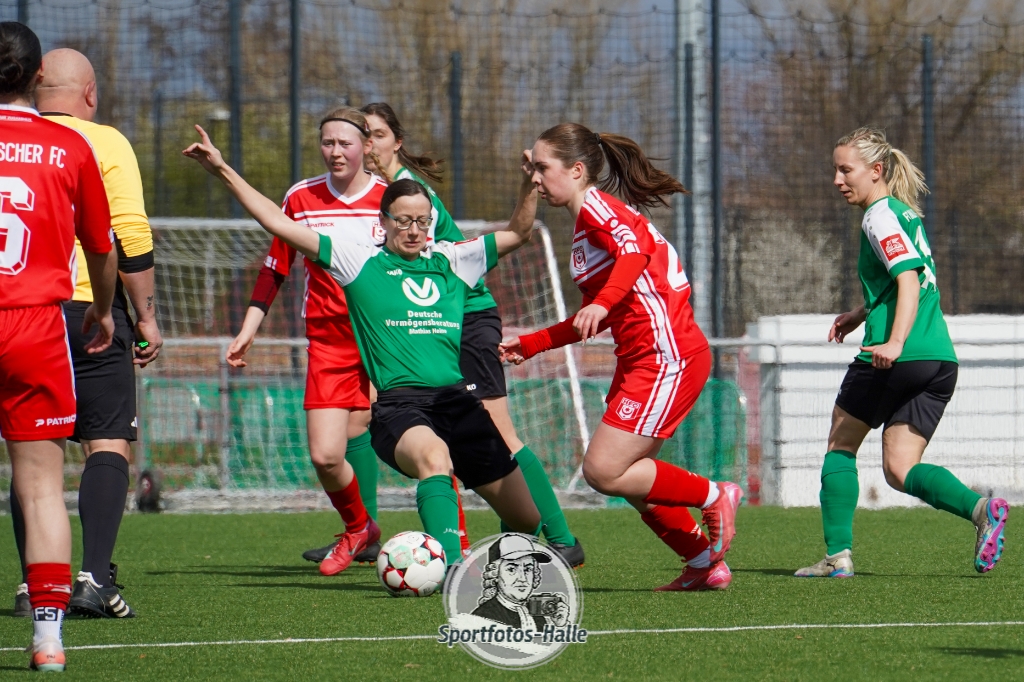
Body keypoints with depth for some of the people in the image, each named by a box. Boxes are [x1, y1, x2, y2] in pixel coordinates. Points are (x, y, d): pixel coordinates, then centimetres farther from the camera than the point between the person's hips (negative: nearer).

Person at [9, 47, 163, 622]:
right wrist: (147, 316, -1)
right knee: (109, 444, 0)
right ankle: (95, 578, -13)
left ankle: (34, 585, 4)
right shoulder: (104, 143, -2)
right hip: (91, 311, -3)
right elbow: (132, 236, -8)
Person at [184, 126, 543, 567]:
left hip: (457, 399, 4)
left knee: (526, 518, 4)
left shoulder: (450, 261, 16)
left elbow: (517, 233, 21)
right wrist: (223, 171, 2)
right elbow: (279, 224, 6)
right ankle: (452, 568, -51)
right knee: (433, 454, -41)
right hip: (398, 402, -4)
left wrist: (531, 184, 4)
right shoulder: (360, 262, 8)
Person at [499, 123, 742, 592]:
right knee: (628, 478, 11)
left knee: (603, 472, -13)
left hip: (667, 356, -10)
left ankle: (713, 497, 1)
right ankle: (705, 564, 19)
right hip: (640, 360, 10)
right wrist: (530, 345, 28)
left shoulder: (597, 205, -8)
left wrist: (603, 304, -42)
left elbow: (634, 251, -29)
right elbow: (592, 319, 28)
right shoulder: (585, 224, 22)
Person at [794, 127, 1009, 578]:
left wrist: (894, 342, -32)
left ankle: (837, 554, 8)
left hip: (899, 358, -8)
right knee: (899, 469, 5)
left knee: (841, 443, 11)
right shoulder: (906, 213, 21)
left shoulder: (880, 216, -7)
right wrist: (860, 314, 29)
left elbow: (909, 279, -21)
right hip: (940, 358, 8)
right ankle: (980, 508, -19)